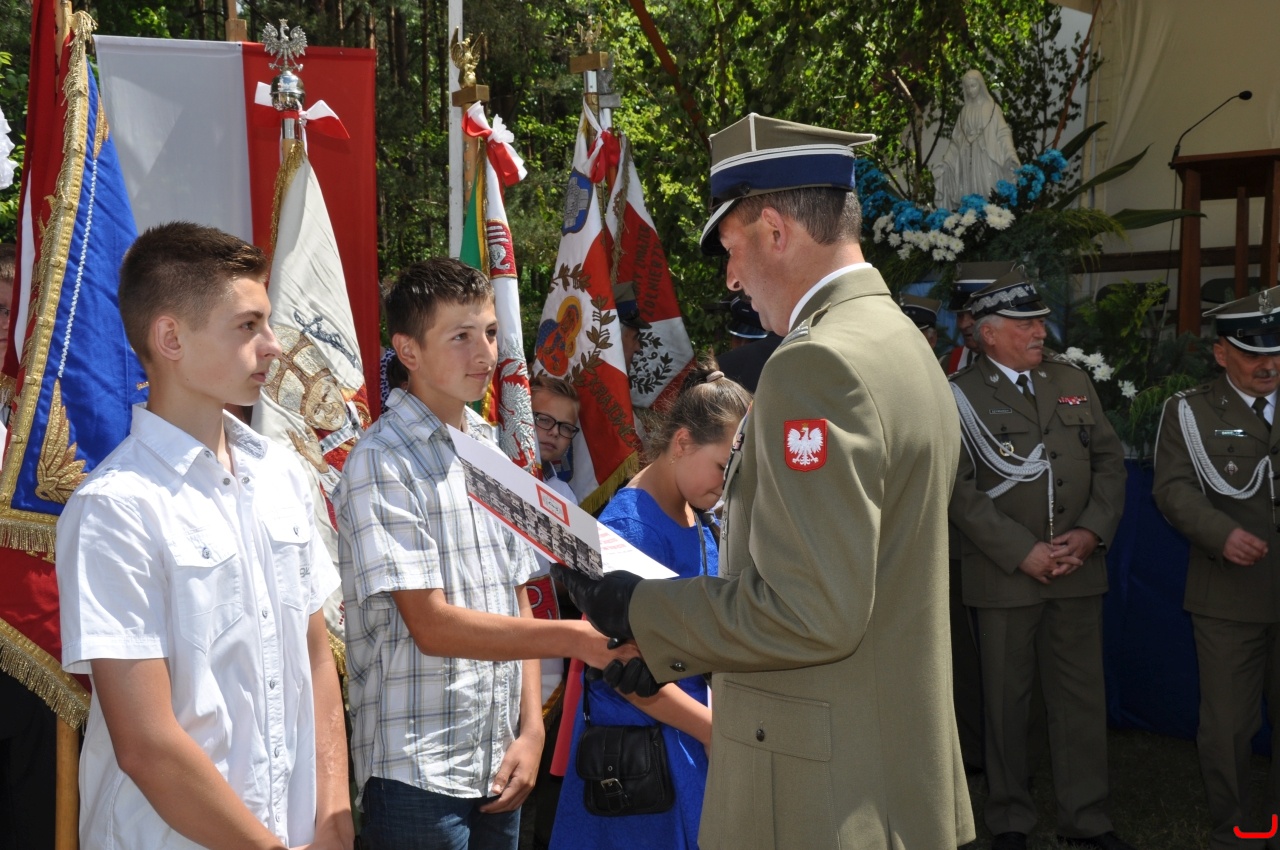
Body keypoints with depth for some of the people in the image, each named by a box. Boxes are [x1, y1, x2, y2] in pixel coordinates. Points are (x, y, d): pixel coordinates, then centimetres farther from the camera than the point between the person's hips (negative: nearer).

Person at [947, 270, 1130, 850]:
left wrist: (1091, 532, -6)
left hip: (1079, 568, 4)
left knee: (1081, 695, 8)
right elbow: (961, 491, -10)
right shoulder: (960, 396, -4)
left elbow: (1110, 461, 9)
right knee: (1006, 699, 7)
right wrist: (1024, 553, -14)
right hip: (1003, 575, -4)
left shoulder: (1073, 383, 11)